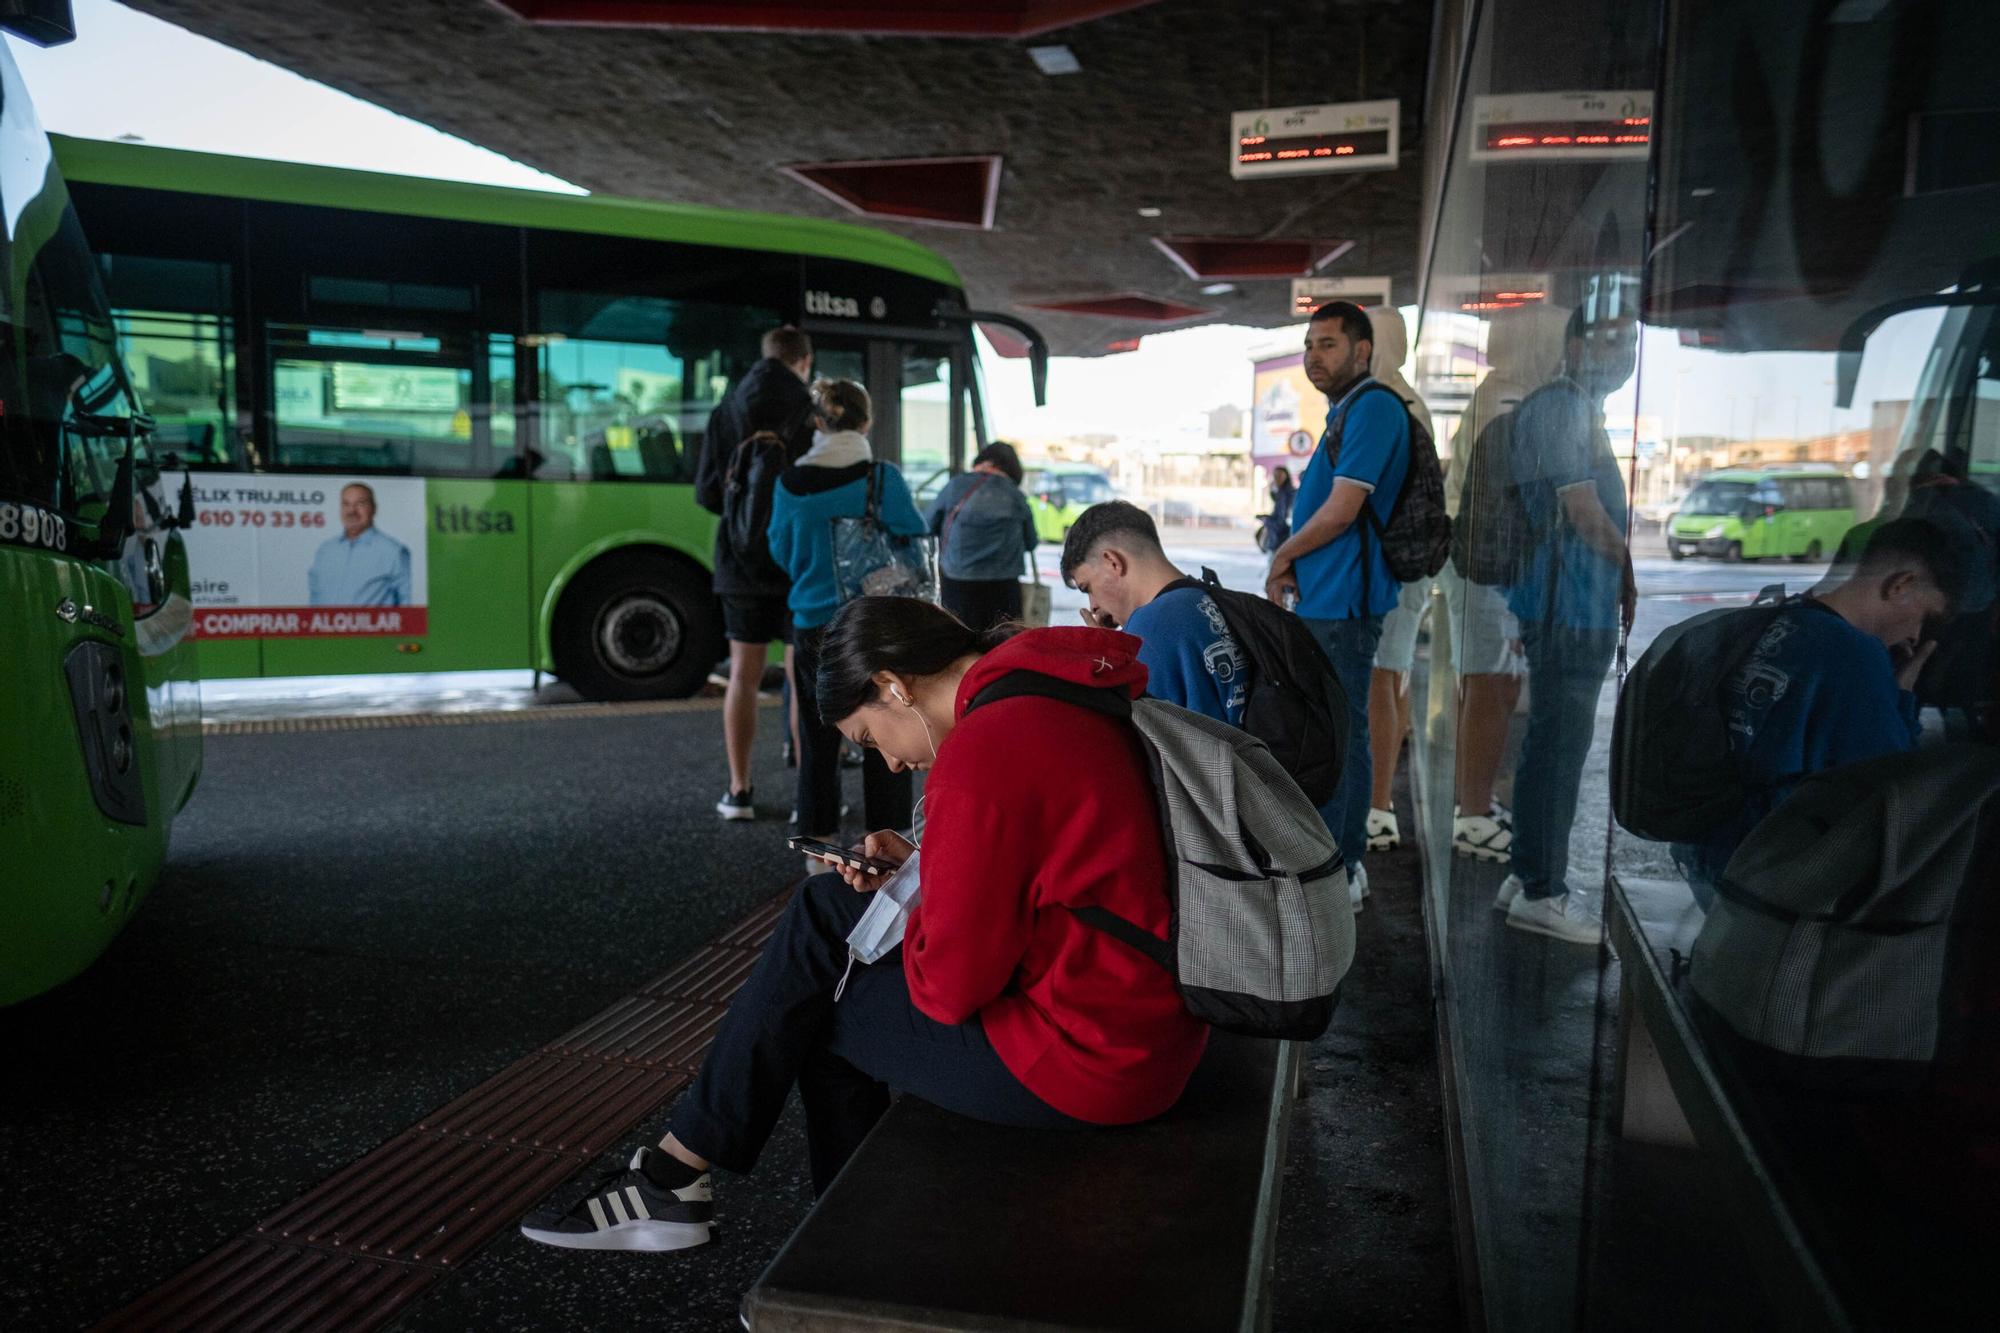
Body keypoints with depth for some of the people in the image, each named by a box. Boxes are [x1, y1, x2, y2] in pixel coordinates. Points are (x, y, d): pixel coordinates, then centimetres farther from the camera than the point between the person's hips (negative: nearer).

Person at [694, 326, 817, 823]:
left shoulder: (726, 411, 5)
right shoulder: (813, 412, -8)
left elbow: (706, 492, 3)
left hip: (742, 560, 3)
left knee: (743, 674, 10)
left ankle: (739, 791, 12)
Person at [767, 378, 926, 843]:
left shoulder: (790, 484, -5)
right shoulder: (884, 479, -11)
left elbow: (782, 553, 7)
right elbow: (915, 542, -4)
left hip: (814, 626, 2)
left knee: (818, 742, 14)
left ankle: (819, 841, 21)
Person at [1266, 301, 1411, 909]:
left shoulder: (1372, 408, -13)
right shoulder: (1347, 412, 19)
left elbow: (1341, 510, -20)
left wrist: (1282, 558, -5)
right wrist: (1293, 564, 7)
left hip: (1341, 604, -10)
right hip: (1331, 601, 10)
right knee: (1342, 735, 15)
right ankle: (1346, 864, 26)